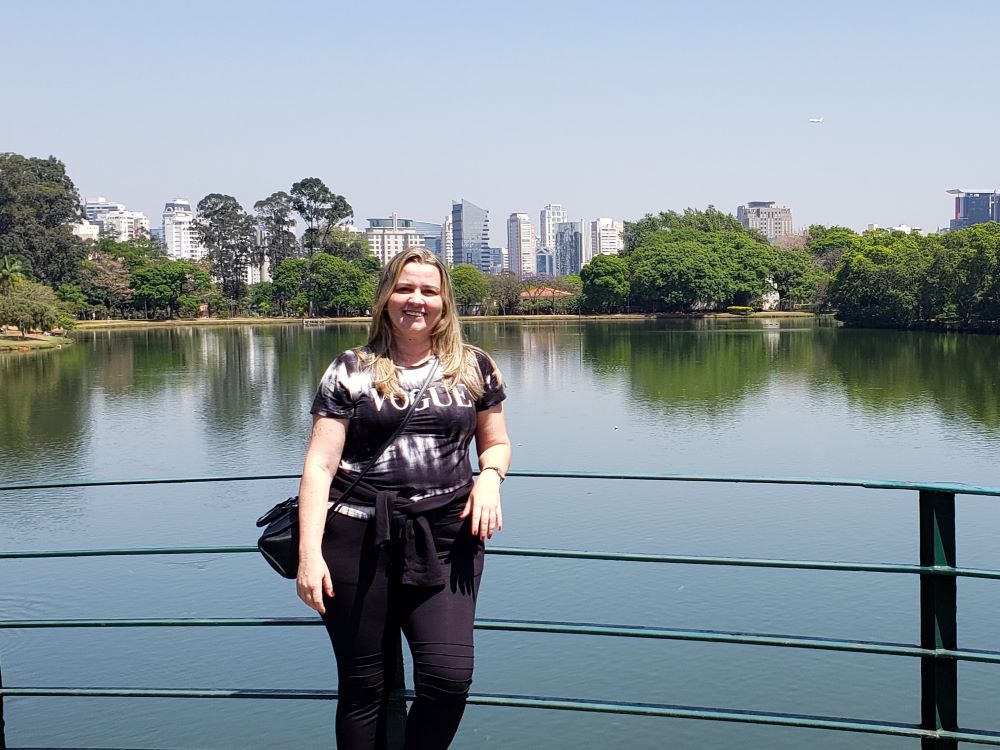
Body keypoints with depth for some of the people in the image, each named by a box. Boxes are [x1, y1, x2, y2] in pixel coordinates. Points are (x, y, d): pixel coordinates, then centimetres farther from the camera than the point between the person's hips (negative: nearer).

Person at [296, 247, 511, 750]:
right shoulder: (350, 372, 3)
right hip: (358, 538, -1)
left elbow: (496, 443, 21)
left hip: (444, 538, 1)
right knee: (364, 684, 5)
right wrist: (309, 552, -10)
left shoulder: (475, 369, 9)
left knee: (449, 674, -12)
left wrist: (490, 477, -3)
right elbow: (320, 465, -1)